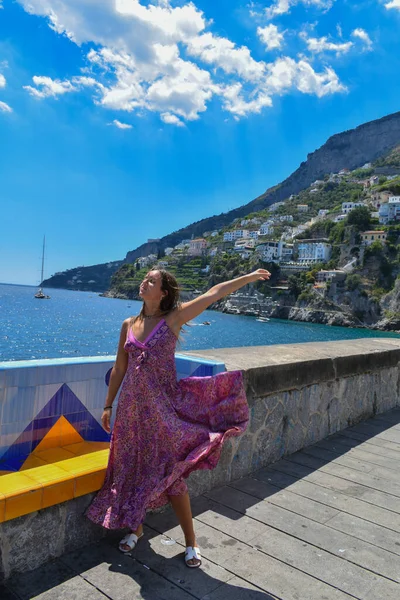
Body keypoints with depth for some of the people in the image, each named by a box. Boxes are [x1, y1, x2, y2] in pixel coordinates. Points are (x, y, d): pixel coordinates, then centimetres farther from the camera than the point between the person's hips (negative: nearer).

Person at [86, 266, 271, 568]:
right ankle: (135, 527, 40)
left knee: (171, 473, 1)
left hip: (163, 405, -4)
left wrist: (250, 276, -8)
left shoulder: (173, 318, -6)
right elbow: (119, 368, 12)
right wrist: (108, 406, 14)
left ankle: (191, 541, 21)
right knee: (131, 468, 15)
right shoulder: (129, 325, 6)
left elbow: (214, 294, -8)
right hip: (132, 406, 5)